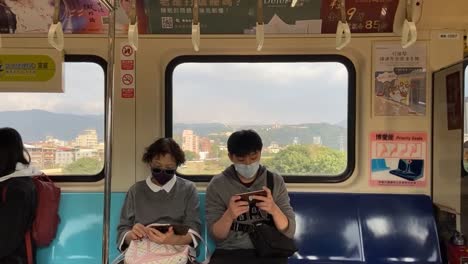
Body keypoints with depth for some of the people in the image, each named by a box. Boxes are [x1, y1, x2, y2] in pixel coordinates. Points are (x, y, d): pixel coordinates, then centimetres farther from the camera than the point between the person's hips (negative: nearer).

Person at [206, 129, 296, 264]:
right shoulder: (217, 185, -1)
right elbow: (216, 236, -2)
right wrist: (229, 215, -21)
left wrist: (274, 210, -20)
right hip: (229, 252, -1)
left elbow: (289, 232, -1)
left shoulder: (276, 181, 2)